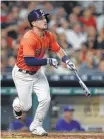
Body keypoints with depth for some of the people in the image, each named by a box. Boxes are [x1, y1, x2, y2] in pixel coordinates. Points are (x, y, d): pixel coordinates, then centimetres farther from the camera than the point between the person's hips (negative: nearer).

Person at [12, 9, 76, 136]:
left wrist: (67, 61, -11)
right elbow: (28, 61, -36)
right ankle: (16, 104, 38)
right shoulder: (29, 38, -30)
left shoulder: (48, 36, -7)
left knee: (46, 99, -9)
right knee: (26, 106, -1)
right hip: (22, 74, -6)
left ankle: (36, 126, 12)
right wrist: (48, 61, -37)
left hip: (37, 73, 6)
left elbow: (58, 49, 6)